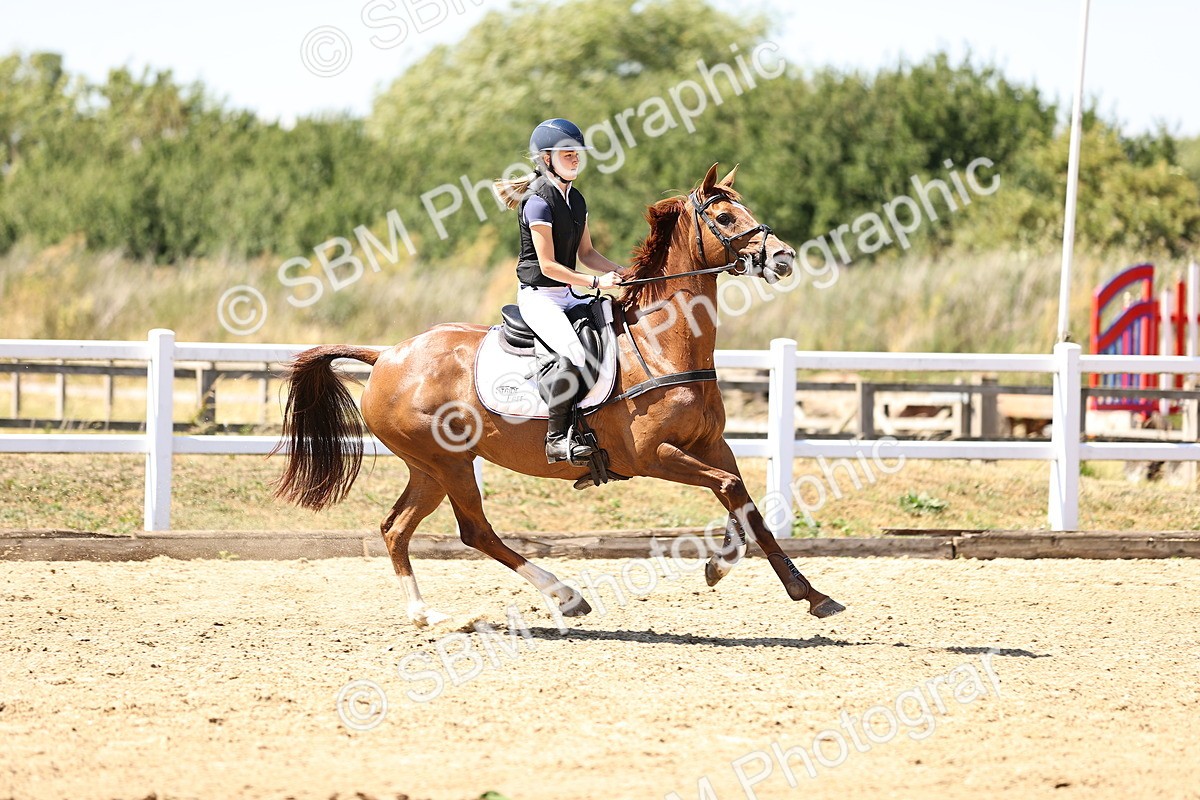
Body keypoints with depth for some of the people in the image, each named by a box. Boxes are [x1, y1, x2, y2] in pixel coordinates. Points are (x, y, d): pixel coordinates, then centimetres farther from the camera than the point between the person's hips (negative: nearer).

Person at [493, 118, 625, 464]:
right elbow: (548, 265, -18)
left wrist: (620, 273, 1)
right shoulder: (538, 202, -15)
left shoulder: (576, 200, 12)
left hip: (568, 295, 9)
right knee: (574, 354, -31)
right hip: (538, 296, -9)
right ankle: (557, 438, -23)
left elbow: (586, 253, 17)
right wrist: (596, 282, -18)